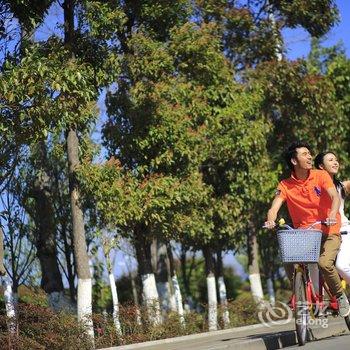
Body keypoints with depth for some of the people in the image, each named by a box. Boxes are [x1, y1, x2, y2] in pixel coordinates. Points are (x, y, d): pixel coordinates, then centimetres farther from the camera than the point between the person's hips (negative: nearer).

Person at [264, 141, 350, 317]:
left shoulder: (321, 176, -4)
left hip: (328, 232, -2)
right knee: (289, 266, -19)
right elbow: (275, 207, -11)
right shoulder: (285, 185, -1)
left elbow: (335, 197, -17)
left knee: (324, 262, -28)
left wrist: (332, 215, -38)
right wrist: (270, 220, -34)